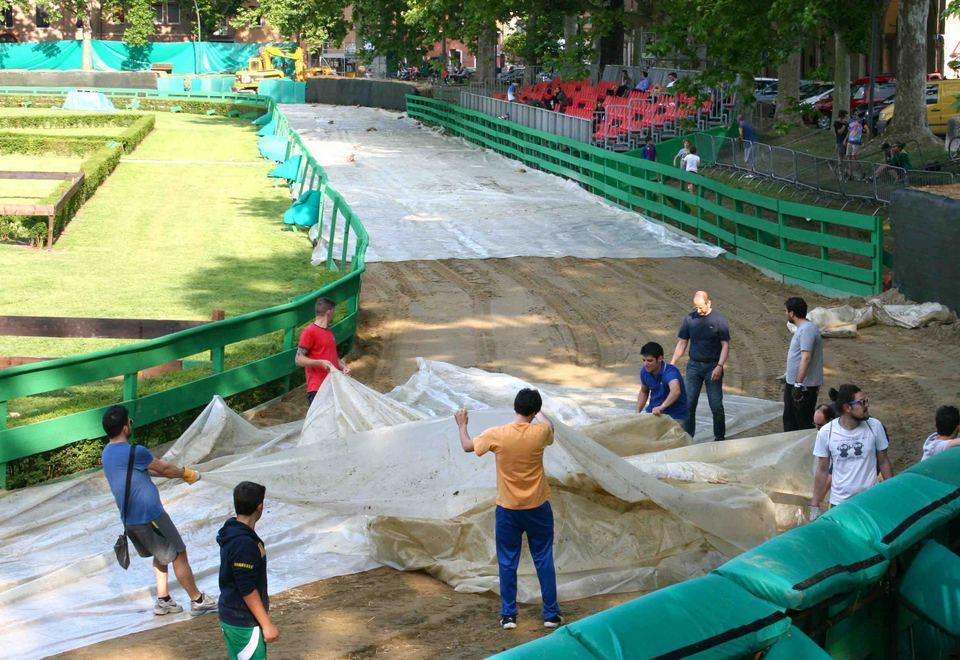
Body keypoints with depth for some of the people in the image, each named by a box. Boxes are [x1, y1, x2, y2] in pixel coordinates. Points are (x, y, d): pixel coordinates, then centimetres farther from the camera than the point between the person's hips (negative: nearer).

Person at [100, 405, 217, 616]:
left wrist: (176, 473, 21)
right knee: (179, 555, 5)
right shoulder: (134, 452, -22)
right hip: (149, 517, -9)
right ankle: (197, 601, 14)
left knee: (161, 555, 24)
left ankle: (163, 600, 24)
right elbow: (164, 469, -8)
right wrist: (185, 473, 12)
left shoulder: (106, 453, 7)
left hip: (129, 520, 9)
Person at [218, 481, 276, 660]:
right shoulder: (243, 544, -27)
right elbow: (248, 590, -25)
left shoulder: (233, 531, 4)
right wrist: (267, 624, -18)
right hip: (243, 623, -10)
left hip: (233, 616, 10)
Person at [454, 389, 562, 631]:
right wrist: (537, 411, 34)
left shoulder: (496, 435, -16)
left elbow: (467, 446, 3)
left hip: (508, 510, 0)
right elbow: (549, 425, 14)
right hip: (538, 508, 1)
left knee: (507, 563, 11)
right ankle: (551, 613, 16)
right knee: (544, 560, 11)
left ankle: (508, 615, 15)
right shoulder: (540, 433, -14)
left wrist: (462, 425, 22)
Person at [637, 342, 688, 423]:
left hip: (674, 416, -6)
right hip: (652, 411, 6)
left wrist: (661, 407, -63)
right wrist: (638, 412, 4)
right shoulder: (644, 372, -4)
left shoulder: (670, 372, -26)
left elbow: (675, 391, -48)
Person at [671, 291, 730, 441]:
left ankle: (719, 437, 13)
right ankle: (687, 436, 7)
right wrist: (672, 363, 3)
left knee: (716, 405, 0)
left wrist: (719, 366, -17)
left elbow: (725, 345, -6)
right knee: (688, 404, -1)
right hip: (694, 365, 3)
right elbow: (682, 343, 10)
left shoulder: (719, 319, -5)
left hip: (713, 367, -3)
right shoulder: (689, 319, 4)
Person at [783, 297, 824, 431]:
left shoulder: (807, 329, -19)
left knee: (804, 423, -3)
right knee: (789, 420, 18)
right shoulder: (802, 328, 14)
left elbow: (806, 358, -26)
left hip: (804, 386, -11)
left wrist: (798, 384, -28)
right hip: (793, 384, 11)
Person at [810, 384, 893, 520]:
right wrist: (814, 506, 1)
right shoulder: (826, 433, -11)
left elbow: (883, 462, 3)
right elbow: (822, 471, -2)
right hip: (839, 503, -1)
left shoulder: (875, 426, -10)